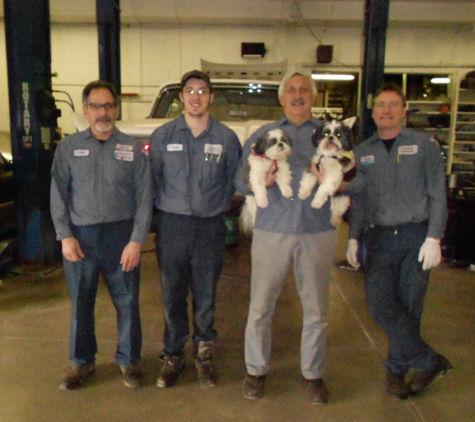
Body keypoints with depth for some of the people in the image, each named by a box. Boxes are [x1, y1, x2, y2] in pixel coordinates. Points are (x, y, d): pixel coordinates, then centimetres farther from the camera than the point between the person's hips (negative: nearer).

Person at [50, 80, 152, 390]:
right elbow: (58, 195, 3)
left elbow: (144, 198, -2)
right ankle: (82, 362, 31)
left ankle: (129, 361, 26)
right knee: (81, 303, 11)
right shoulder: (68, 147, 7)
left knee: (127, 303, 7)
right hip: (80, 236, 1)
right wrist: (65, 236, -7)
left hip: (121, 236, -1)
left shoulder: (133, 149, 3)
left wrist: (137, 240, -9)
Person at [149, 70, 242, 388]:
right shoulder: (162, 136, 4)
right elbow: (152, 180, 7)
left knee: (206, 295, 8)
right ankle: (173, 355, 25)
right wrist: (159, 215, 3)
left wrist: (219, 206, -1)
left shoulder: (226, 138, 3)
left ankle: (204, 353, 28)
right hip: (172, 225, 0)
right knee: (172, 294, 7)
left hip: (211, 227, 0)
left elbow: (234, 181, 9)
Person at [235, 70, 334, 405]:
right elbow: (240, 181, 4)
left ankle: (313, 374, 28)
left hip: (317, 231, 1)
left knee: (317, 310, 7)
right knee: (260, 307, 3)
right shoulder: (262, 135, 11)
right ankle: (257, 370, 25)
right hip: (272, 231, 0)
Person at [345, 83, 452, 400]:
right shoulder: (362, 152, 11)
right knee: (381, 305, -7)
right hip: (378, 238, 2)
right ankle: (430, 362, 11)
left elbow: (437, 194, 1)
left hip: (416, 235, -2)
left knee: (409, 306, 4)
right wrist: (353, 237, 6)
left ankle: (397, 368, 24)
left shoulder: (424, 145, 3)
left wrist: (433, 238, -8)